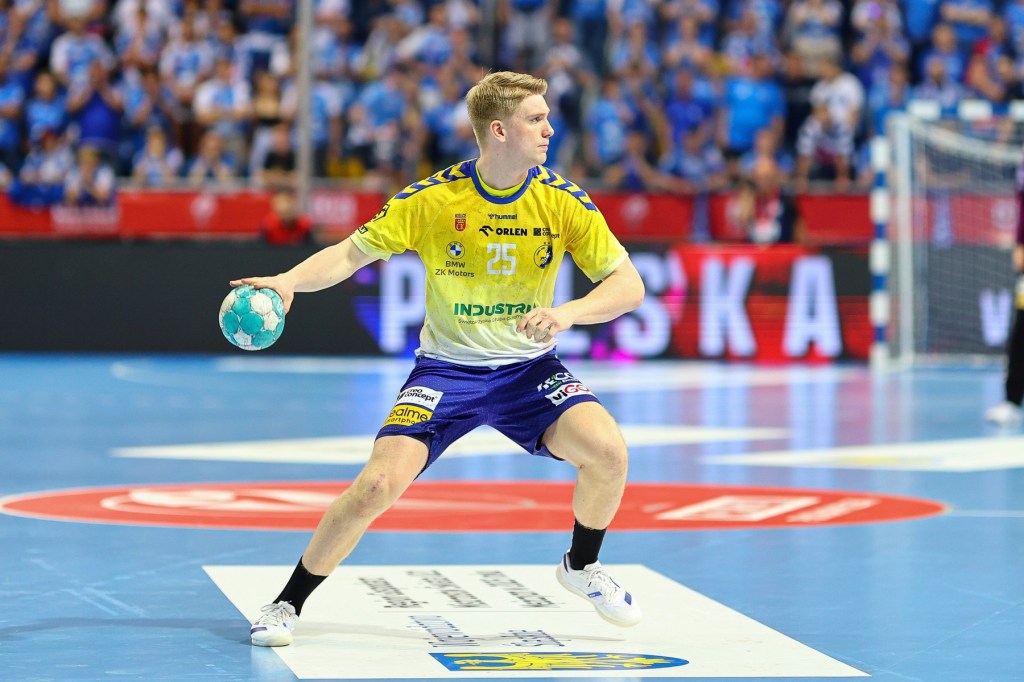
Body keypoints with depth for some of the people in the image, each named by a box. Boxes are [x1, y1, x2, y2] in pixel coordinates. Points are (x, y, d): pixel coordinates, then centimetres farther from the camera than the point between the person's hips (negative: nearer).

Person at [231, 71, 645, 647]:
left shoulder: (564, 201, -8)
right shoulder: (433, 199, -12)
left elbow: (629, 285, -6)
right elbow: (352, 254, -4)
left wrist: (568, 312, -25)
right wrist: (288, 280, -23)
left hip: (529, 367, 1)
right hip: (447, 367, -1)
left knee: (607, 450, -25)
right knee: (379, 484, -21)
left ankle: (582, 566, 7)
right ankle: (288, 604, 1)